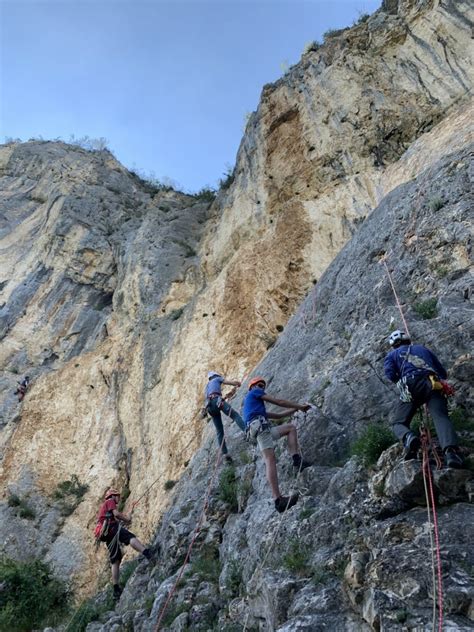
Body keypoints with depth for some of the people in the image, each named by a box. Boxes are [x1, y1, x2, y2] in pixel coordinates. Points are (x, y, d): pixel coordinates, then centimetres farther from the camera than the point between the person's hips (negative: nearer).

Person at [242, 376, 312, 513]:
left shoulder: (257, 406, 37)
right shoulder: (254, 392, 13)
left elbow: (278, 415, 34)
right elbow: (279, 402, 8)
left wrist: (296, 409, 32)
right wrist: (300, 406, 16)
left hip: (260, 429, 9)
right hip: (260, 426, -9)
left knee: (291, 427, 11)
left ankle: (296, 460, -8)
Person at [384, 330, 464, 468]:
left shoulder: (392, 355, 26)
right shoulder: (424, 349, 35)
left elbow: (390, 373, 6)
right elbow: (443, 373, 31)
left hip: (411, 385, -2)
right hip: (433, 383, 2)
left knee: (398, 422, 5)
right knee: (440, 416, -17)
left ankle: (408, 437, -29)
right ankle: (450, 449, -45)